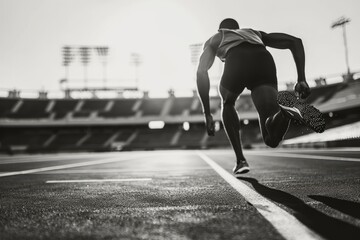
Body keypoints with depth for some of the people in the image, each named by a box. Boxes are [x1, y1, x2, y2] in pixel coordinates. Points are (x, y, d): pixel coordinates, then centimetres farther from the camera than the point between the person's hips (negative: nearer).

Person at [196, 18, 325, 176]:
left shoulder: (215, 39, 36)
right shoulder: (255, 33, 45)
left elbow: (201, 71, 15)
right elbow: (295, 41, 28)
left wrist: (207, 114, 14)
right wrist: (301, 79, 19)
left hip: (236, 63, -2)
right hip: (265, 61, 2)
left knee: (227, 104, 33)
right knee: (272, 139, 5)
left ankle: (240, 160, 20)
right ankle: (287, 108, -30)